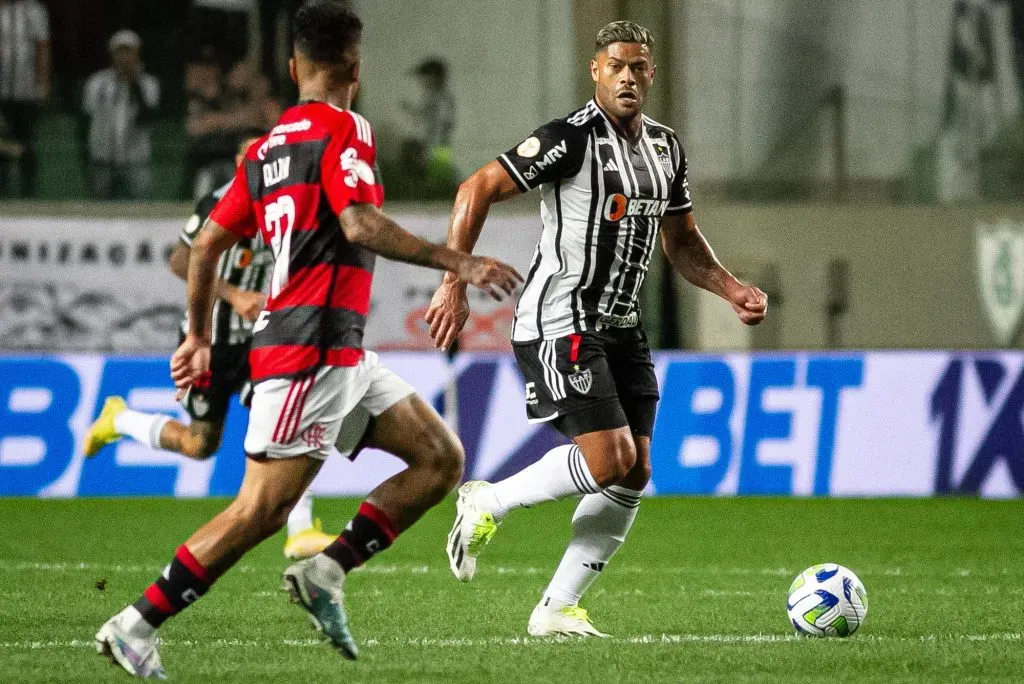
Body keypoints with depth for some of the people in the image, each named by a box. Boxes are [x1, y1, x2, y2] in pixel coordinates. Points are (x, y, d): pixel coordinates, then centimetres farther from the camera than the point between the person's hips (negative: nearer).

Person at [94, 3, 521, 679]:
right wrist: (459, 262, -21)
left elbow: (206, 246, 19)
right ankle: (136, 626, -8)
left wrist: (199, 337, 27)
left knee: (441, 459, 7)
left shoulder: (268, 147, 17)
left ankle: (326, 570, 1)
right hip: (311, 348, -9)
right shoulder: (344, 129, -8)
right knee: (264, 507, -11)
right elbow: (361, 225, -23)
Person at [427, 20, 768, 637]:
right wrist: (455, 285, -20)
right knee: (610, 459, -17)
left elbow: (682, 240, 23)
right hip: (560, 324, -8)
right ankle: (488, 503, 5)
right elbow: (477, 190, -14)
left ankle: (557, 609, 8)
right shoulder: (571, 139, -14)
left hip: (620, 326, 8)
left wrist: (733, 290, 6)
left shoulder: (665, 147, 10)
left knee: (635, 472, 2)